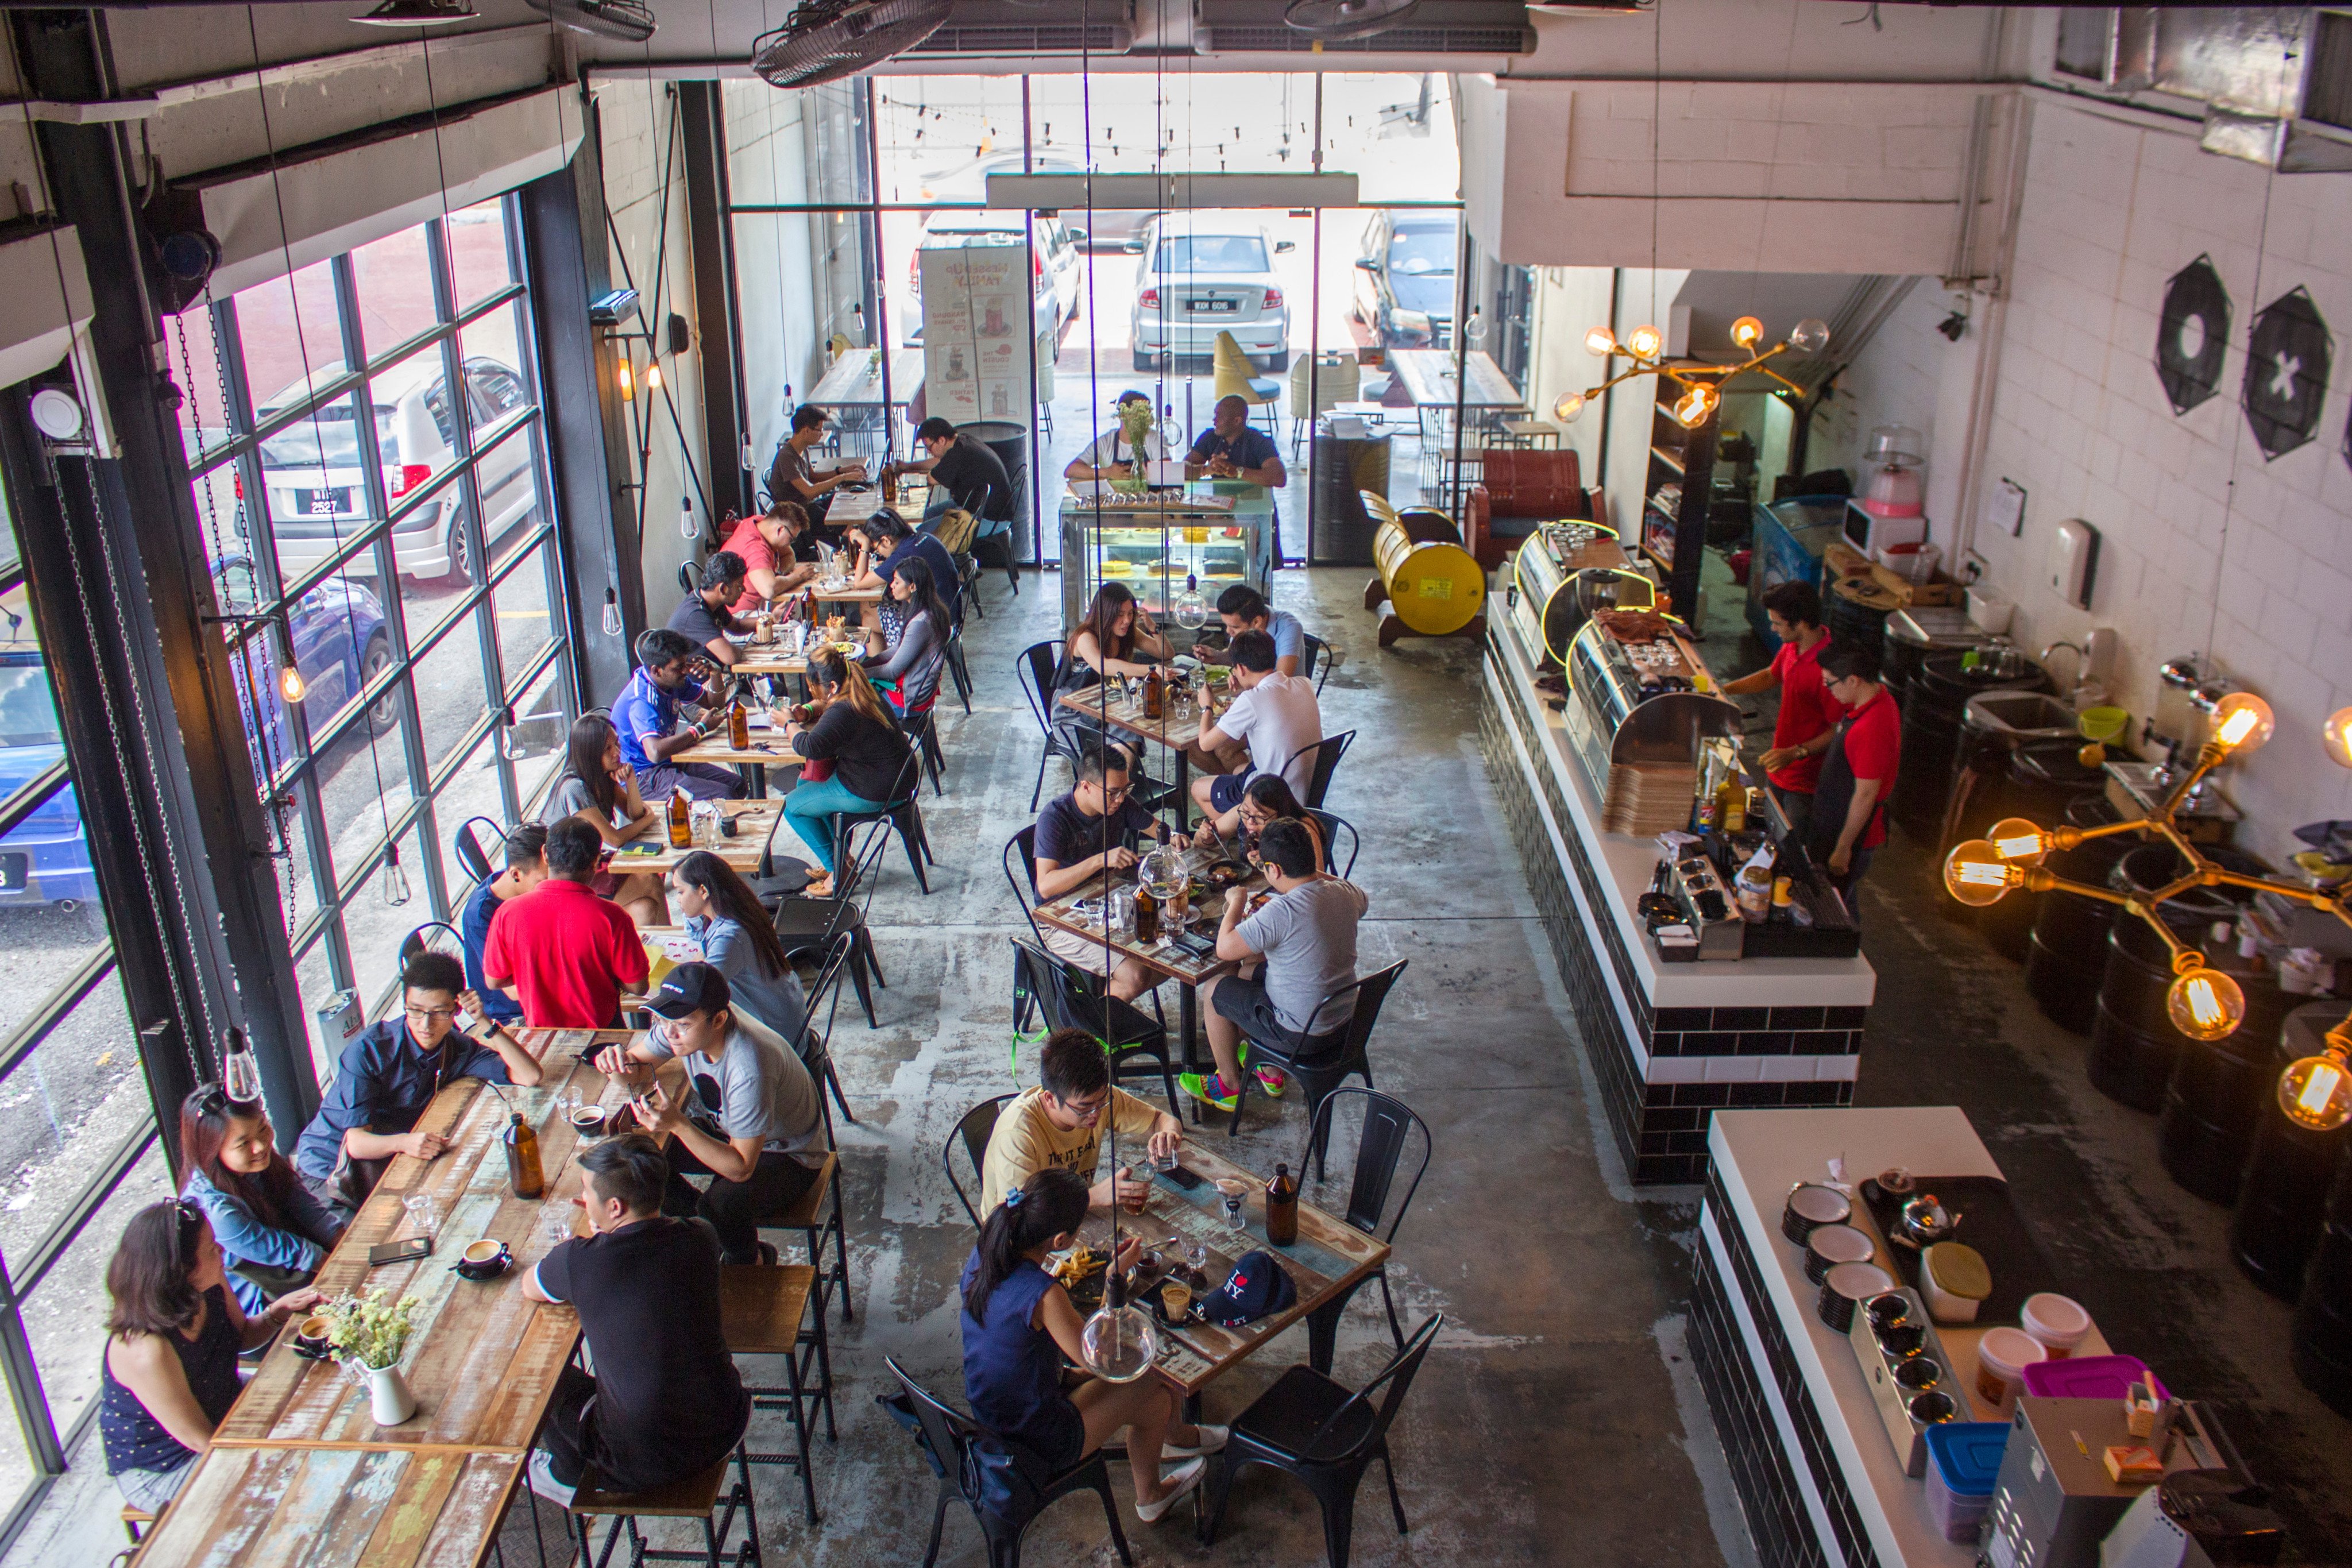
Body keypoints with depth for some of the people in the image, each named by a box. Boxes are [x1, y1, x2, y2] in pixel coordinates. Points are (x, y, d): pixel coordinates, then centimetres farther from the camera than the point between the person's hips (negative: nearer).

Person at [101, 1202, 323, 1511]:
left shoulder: (209, 1288, -16)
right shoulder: (146, 1350, -38)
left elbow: (241, 1335, 8)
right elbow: (204, 1442, -27)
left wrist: (281, 1309, -11)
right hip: (160, 1472, -8)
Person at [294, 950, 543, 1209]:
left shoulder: (457, 1049, -4)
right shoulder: (368, 1049, -22)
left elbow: (529, 1076, -12)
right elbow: (356, 1142, -26)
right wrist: (404, 1142, -47)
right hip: (329, 1169, -5)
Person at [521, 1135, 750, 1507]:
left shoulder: (578, 1260, -23)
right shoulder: (700, 1238, -11)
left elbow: (529, 1288, 3)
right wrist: (605, 1227, 7)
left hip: (643, 1465, -4)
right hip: (725, 1431, 4)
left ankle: (568, 1479, 46)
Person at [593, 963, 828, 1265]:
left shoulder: (748, 1069, -39)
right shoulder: (685, 1020, -18)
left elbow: (741, 1167, -33)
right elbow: (637, 1066, -2)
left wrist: (678, 1124, -44)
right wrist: (619, 1063, -26)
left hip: (789, 1158, -7)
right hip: (727, 1130, 7)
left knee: (718, 1204, -33)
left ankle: (750, 1262, 2)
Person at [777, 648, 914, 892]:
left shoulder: (842, 712, -27)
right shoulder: (864, 695, 5)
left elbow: (812, 747, -36)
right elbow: (822, 704, 26)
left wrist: (789, 723, -16)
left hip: (874, 793, -10)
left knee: (793, 806, 5)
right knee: (805, 785, 26)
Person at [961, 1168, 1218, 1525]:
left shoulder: (982, 1256, -11)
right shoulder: (1043, 1294, -35)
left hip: (985, 1416, 8)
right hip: (1034, 1445, -7)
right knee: (1154, 1394, 12)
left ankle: (1175, 1434, 49)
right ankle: (1151, 1500, 39)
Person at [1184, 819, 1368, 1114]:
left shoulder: (1281, 912, -31)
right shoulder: (1346, 894, -8)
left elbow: (1224, 949, -23)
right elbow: (1362, 901, 18)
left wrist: (1236, 901, -7)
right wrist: (1312, 872, 16)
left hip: (1301, 1034, -7)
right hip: (1344, 1020, 7)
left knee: (1215, 989, 14)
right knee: (1251, 968, 27)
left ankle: (1229, 1085, 31)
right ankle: (1271, 1072, 38)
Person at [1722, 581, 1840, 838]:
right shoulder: (1792, 647, 0)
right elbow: (1771, 676, 22)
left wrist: (1795, 753, -28)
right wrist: (1722, 690, 16)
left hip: (1806, 782, -9)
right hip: (1780, 771, 9)